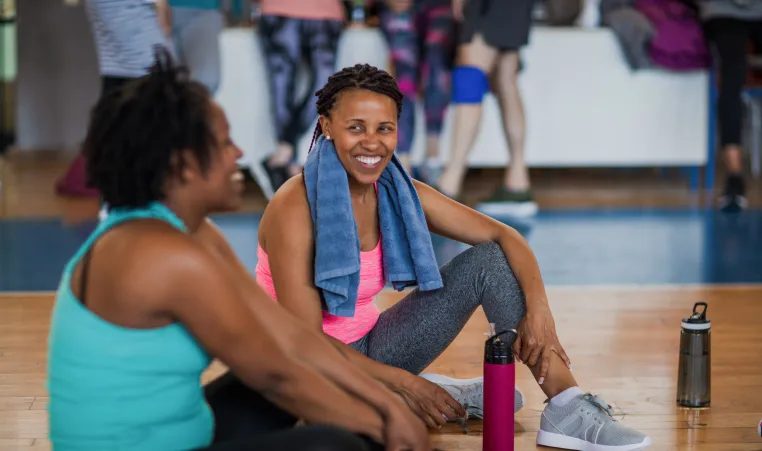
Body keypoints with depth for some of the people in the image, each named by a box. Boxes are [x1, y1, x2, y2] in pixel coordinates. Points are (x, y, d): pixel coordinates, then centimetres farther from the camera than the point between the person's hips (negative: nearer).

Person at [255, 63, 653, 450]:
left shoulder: (398, 195, -4)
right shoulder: (295, 208, -22)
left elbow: (503, 237, -3)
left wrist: (538, 308, -20)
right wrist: (404, 383, -22)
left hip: (368, 349, 7)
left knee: (487, 261, -6)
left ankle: (567, 410, -13)